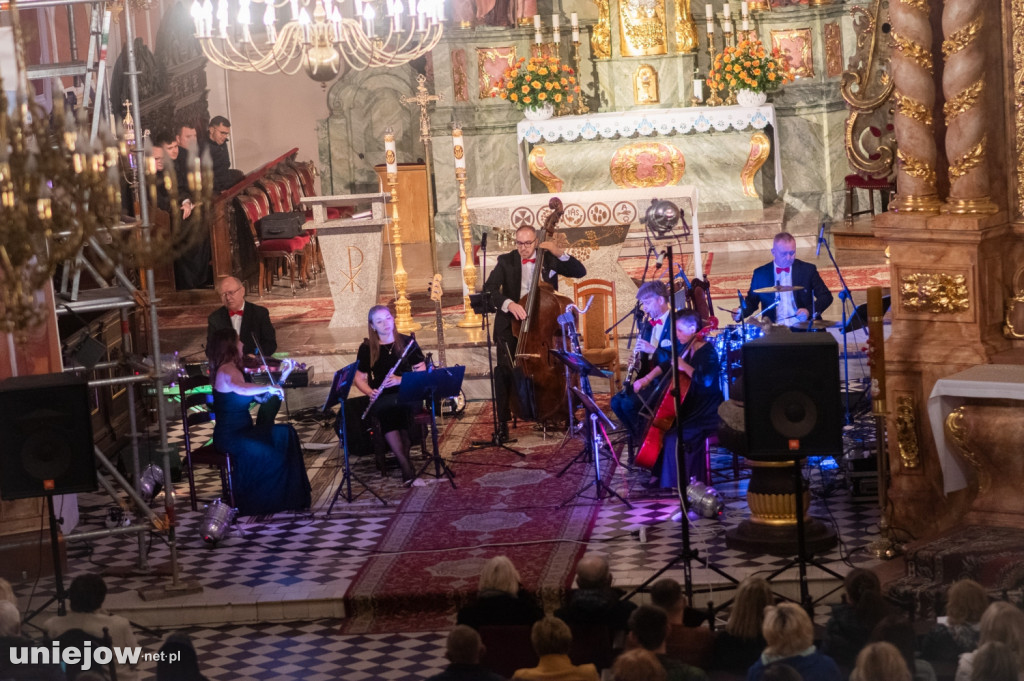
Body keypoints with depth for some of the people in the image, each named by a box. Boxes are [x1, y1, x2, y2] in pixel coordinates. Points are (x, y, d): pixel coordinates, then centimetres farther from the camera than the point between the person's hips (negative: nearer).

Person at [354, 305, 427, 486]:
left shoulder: (407, 342, 7)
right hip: (382, 398, 0)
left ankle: (404, 456, -24)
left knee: (401, 406, -37)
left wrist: (400, 380, -13)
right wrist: (370, 392, -12)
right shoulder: (366, 349, 8)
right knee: (386, 410, -36)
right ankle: (407, 468, -35)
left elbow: (421, 372, 5)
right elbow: (359, 378, 10)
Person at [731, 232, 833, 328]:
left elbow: (826, 296, 9)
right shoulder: (760, 274, 11)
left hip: (803, 328, 0)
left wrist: (809, 311, -10)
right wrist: (740, 312, -2)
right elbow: (751, 302, 21)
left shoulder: (807, 270, 8)